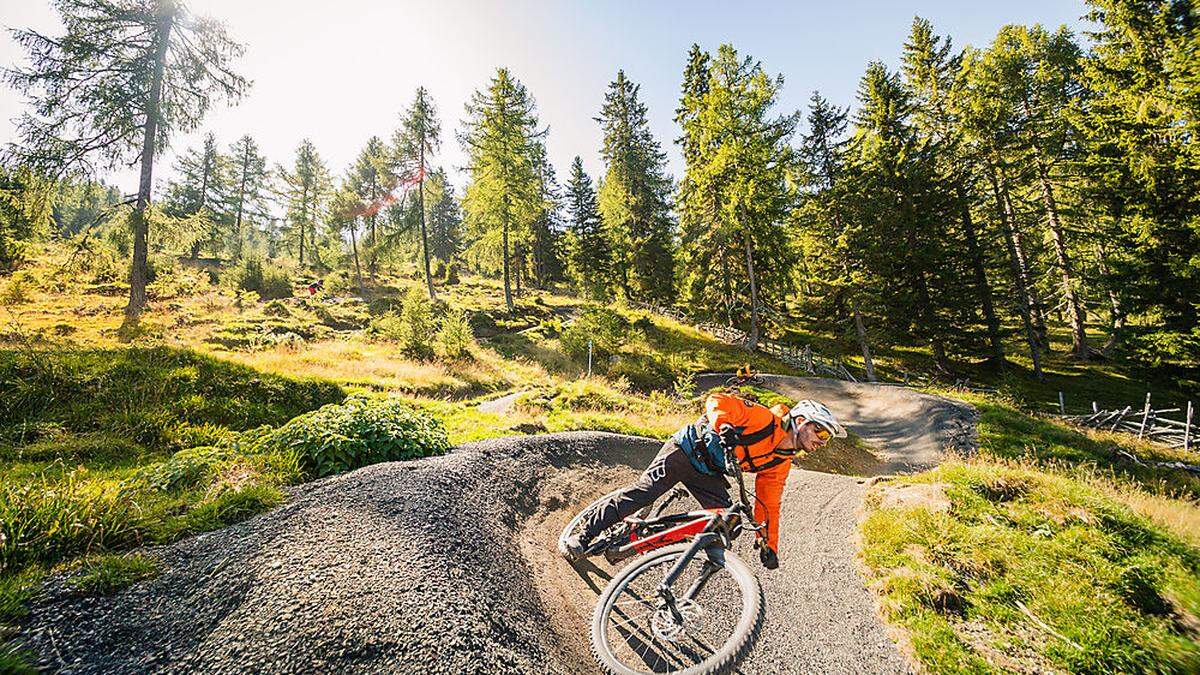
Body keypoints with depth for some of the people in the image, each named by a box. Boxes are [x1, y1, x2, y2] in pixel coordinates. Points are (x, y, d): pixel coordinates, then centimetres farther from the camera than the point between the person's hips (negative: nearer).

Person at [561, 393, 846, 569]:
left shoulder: (781, 464, 5)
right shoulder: (766, 418, -17)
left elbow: (768, 505, 11)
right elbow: (718, 401, -27)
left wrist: (769, 545, 5)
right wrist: (723, 427, -45)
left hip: (709, 475, 8)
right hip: (686, 450, -7)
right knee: (641, 494, -16)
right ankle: (583, 536, -4)